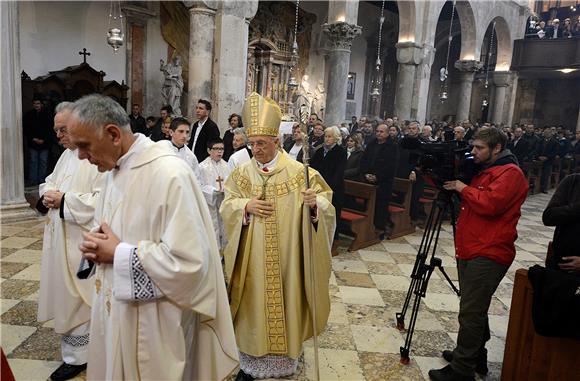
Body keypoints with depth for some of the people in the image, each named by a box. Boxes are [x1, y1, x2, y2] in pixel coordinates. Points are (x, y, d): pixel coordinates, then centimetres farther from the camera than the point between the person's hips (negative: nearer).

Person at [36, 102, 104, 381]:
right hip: (60, 237, 9)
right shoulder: (66, 154, 12)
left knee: (75, 297, 3)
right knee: (64, 293, 18)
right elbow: (50, 181, 21)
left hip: (80, 241, -9)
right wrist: (47, 193, -1)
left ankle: (76, 355, 20)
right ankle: (76, 350, 34)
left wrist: (64, 200, -21)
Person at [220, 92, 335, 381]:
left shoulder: (299, 172, -7)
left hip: (287, 256, -2)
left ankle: (285, 356, 32)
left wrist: (314, 203, -30)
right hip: (252, 258, 2)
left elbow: (324, 202, -8)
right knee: (255, 304, 11)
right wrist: (245, 206, -14)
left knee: (284, 301, 10)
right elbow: (226, 206, 5)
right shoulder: (242, 172, 2)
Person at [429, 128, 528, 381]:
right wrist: (450, 184, 10)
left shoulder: (510, 173, -10)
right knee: (474, 310, 19)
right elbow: (471, 199, 27)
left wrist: (463, 188, -11)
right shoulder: (485, 170, 20)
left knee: (471, 313, -7)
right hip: (470, 251, 10)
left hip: (488, 255, -10)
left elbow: (490, 203, -24)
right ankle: (474, 357, 33)